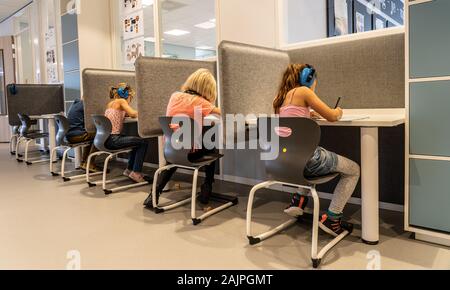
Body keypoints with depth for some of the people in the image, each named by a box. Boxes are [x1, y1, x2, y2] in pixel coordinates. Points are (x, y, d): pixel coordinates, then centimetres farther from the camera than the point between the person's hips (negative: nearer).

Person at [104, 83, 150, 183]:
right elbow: (133, 114, -19)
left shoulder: (111, 103, 19)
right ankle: (136, 173, -3)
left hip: (107, 139, 10)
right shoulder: (121, 101, -6)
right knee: (143, 143, -6)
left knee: (138, 142, 25)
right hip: (112, 140, -10)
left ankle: (129, 169, 28)